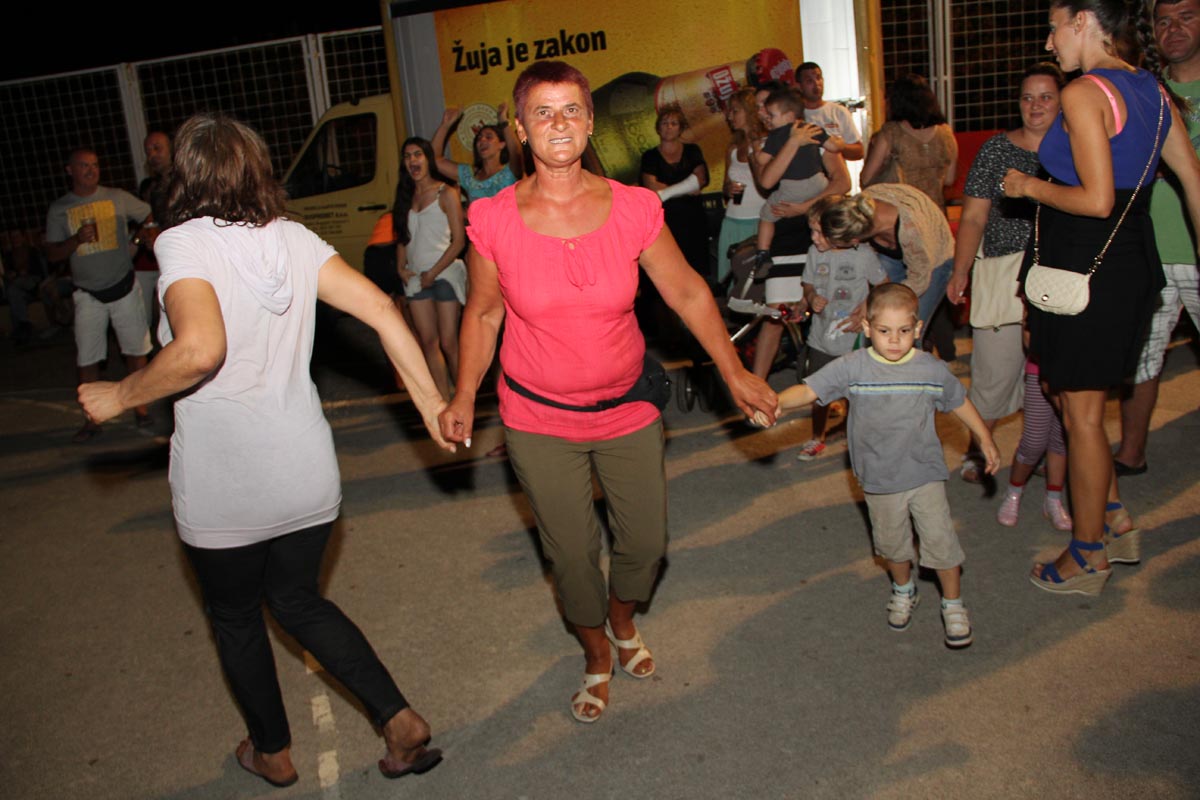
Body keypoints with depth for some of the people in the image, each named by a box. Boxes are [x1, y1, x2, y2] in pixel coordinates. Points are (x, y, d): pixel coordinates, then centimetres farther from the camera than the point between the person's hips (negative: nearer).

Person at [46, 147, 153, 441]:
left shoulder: (118, 198, 1)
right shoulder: (59, 209, 4)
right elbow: (52, 253, 2)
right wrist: (77, 240, -16)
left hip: (124, 287, 0)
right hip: (88, 294, 1)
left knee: (135, 350, 4)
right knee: (87, 359, -1)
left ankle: (140, 408, 18)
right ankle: (92, 420, 8)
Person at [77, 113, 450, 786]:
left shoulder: (185, 241, -14)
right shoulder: (293, 238, 1)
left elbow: (200, 349, -30)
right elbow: (381, 309, -6)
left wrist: (119, 397, -15)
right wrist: (430, 398, -2)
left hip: (222, 490, -4)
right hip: (306, 476, 5)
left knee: (235, 616, 21)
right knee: (299, 599, 25)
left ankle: (273, 752, 40)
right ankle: (400, 719, 16)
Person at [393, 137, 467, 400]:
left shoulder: (446, 194, -2)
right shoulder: (407, 197, 15)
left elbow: (458, 240, -7)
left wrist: (433, 273, -11)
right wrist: (401, 268, 4)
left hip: (445, 273, -5)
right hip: (416, 277, 6)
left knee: (448, 343, -7)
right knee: (428, 342, 3)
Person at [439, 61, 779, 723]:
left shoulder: (634, 209, -12)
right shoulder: (494, 221, -13)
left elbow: (688, 294, -1)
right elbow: (482, 315, 1)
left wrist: (735, 375, -3)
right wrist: (463, 399, -6)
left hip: (626, 412, 2)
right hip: (539, 420, -1)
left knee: (646, 542, 13)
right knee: (571, 553, 10)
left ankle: (623, 618, 50)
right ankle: (597, 655, 41)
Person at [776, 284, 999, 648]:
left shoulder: (933, 370, -7)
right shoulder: (852, 368, -14)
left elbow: (959, 402, 9)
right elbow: (809, 389, -21)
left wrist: (986, 440, 14)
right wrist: (776, 402, -39)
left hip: (925, 472, 0)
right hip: (879, 480, 1)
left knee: (940, 539, -1)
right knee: (891, 542, 17)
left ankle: (953, 605, 22)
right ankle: (903, 590, 45)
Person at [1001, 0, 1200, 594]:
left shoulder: (1084, 93, -16)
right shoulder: (1150, 89, 10)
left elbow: (1096, 199, -23)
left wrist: (1030, 187, -7)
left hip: (1086, 268, -9)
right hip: (1134, 259, 9)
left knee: (1082, 414, 2)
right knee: (1081, 402, 21)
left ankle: (1087, 559, 15)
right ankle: (1115, 523, 29)